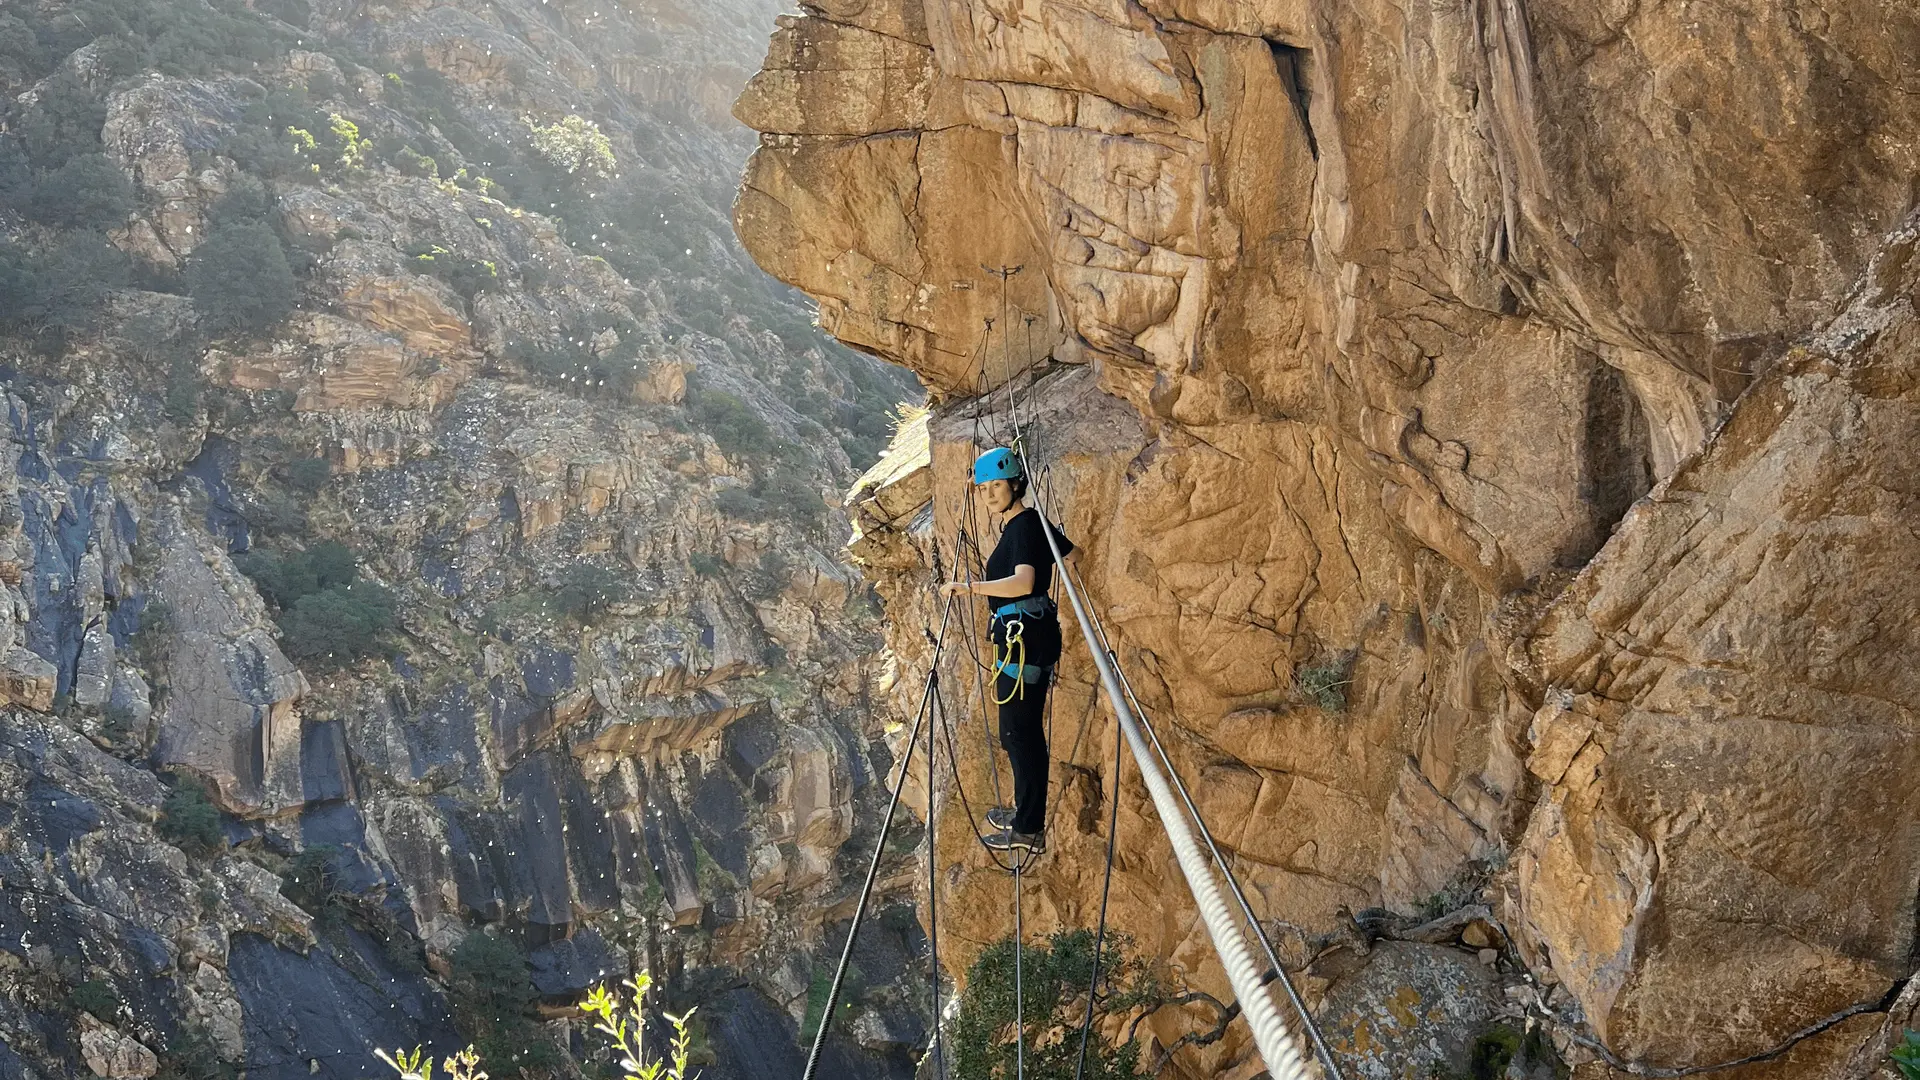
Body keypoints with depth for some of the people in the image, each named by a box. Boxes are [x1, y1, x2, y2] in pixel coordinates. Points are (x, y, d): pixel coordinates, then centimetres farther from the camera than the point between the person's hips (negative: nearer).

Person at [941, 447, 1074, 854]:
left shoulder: (1025, 525, -15)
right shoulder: (1021, 523, 14)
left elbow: (1024, 581, -30)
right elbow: (1070, 555, 26)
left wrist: (970, 587, -36)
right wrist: (1059, 608, 30)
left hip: (1024, 637, -10)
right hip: (1023, 634, 10)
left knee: (1019, 731, -6)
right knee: (1024, 729, 17)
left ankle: (1029, 829, -1)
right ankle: (1026, 812, 28)